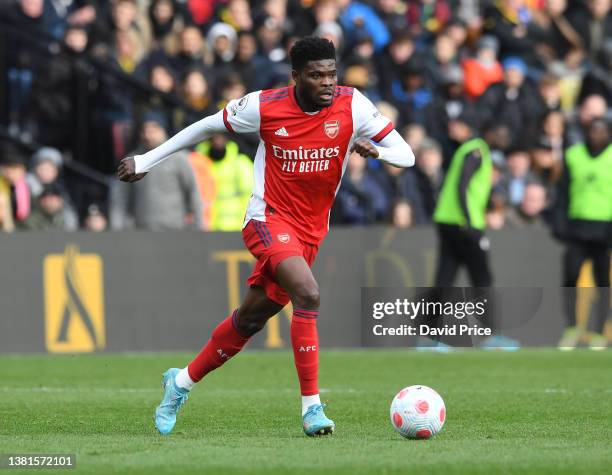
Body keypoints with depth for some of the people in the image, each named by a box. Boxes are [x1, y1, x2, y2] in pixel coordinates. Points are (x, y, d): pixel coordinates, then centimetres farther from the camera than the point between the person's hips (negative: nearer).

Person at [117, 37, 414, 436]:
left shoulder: (352, 106, -8)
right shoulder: (265, 106, -11)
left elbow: (406, 155, -6)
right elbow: (207, 127, 5)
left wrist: (376, 150, -29)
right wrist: (147, 160, 9)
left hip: (310, 232, 4)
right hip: (269, 219, -4)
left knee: (251, 318, 13)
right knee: (308, 294, -28)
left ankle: (183, 381, 35)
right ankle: (312, 407, -24)